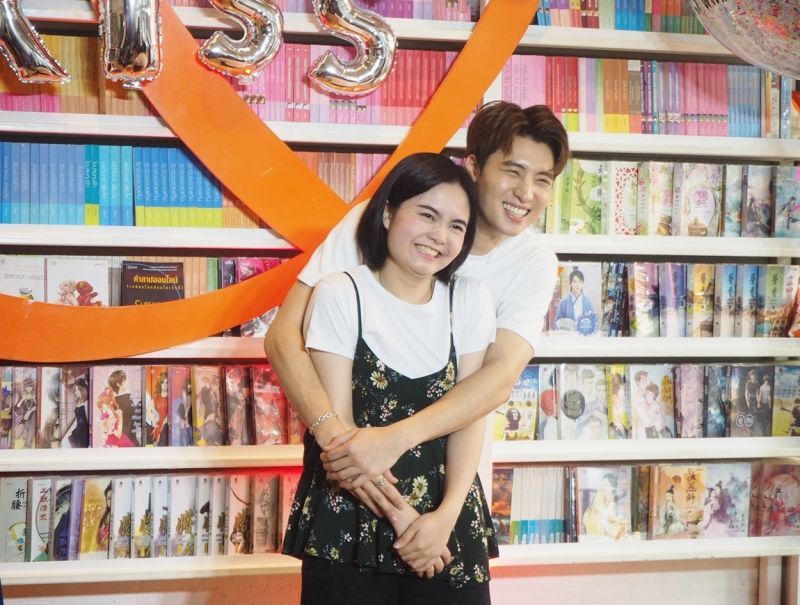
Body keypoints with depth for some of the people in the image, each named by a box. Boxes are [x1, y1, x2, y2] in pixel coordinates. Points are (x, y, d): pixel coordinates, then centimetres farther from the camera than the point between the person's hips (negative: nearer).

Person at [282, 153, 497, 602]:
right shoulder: (341, 295, -7)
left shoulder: (470, 299, 2)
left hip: (449, 519, 3)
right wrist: (401, 518, -15)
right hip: (350, 518, -2)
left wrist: (446, 515, -15)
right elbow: (337, 422, -11)